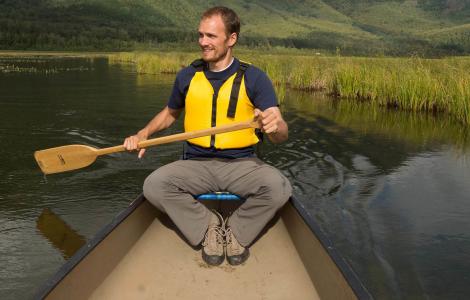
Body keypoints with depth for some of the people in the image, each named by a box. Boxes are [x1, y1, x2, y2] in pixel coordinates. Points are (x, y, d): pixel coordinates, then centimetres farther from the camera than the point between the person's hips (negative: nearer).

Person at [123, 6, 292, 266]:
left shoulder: (253, 78, -3)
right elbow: (170, 113, 25)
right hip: (197, 164, 2)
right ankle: (209, 226, -2)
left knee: (279, 187, -31)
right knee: (153, 186, -25)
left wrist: (274, 126, -35)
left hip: (241, 163, -2)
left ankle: (236, 230, -1)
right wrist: (143, 134, 8)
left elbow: (282, 136, -10)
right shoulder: (187, 76, 6)